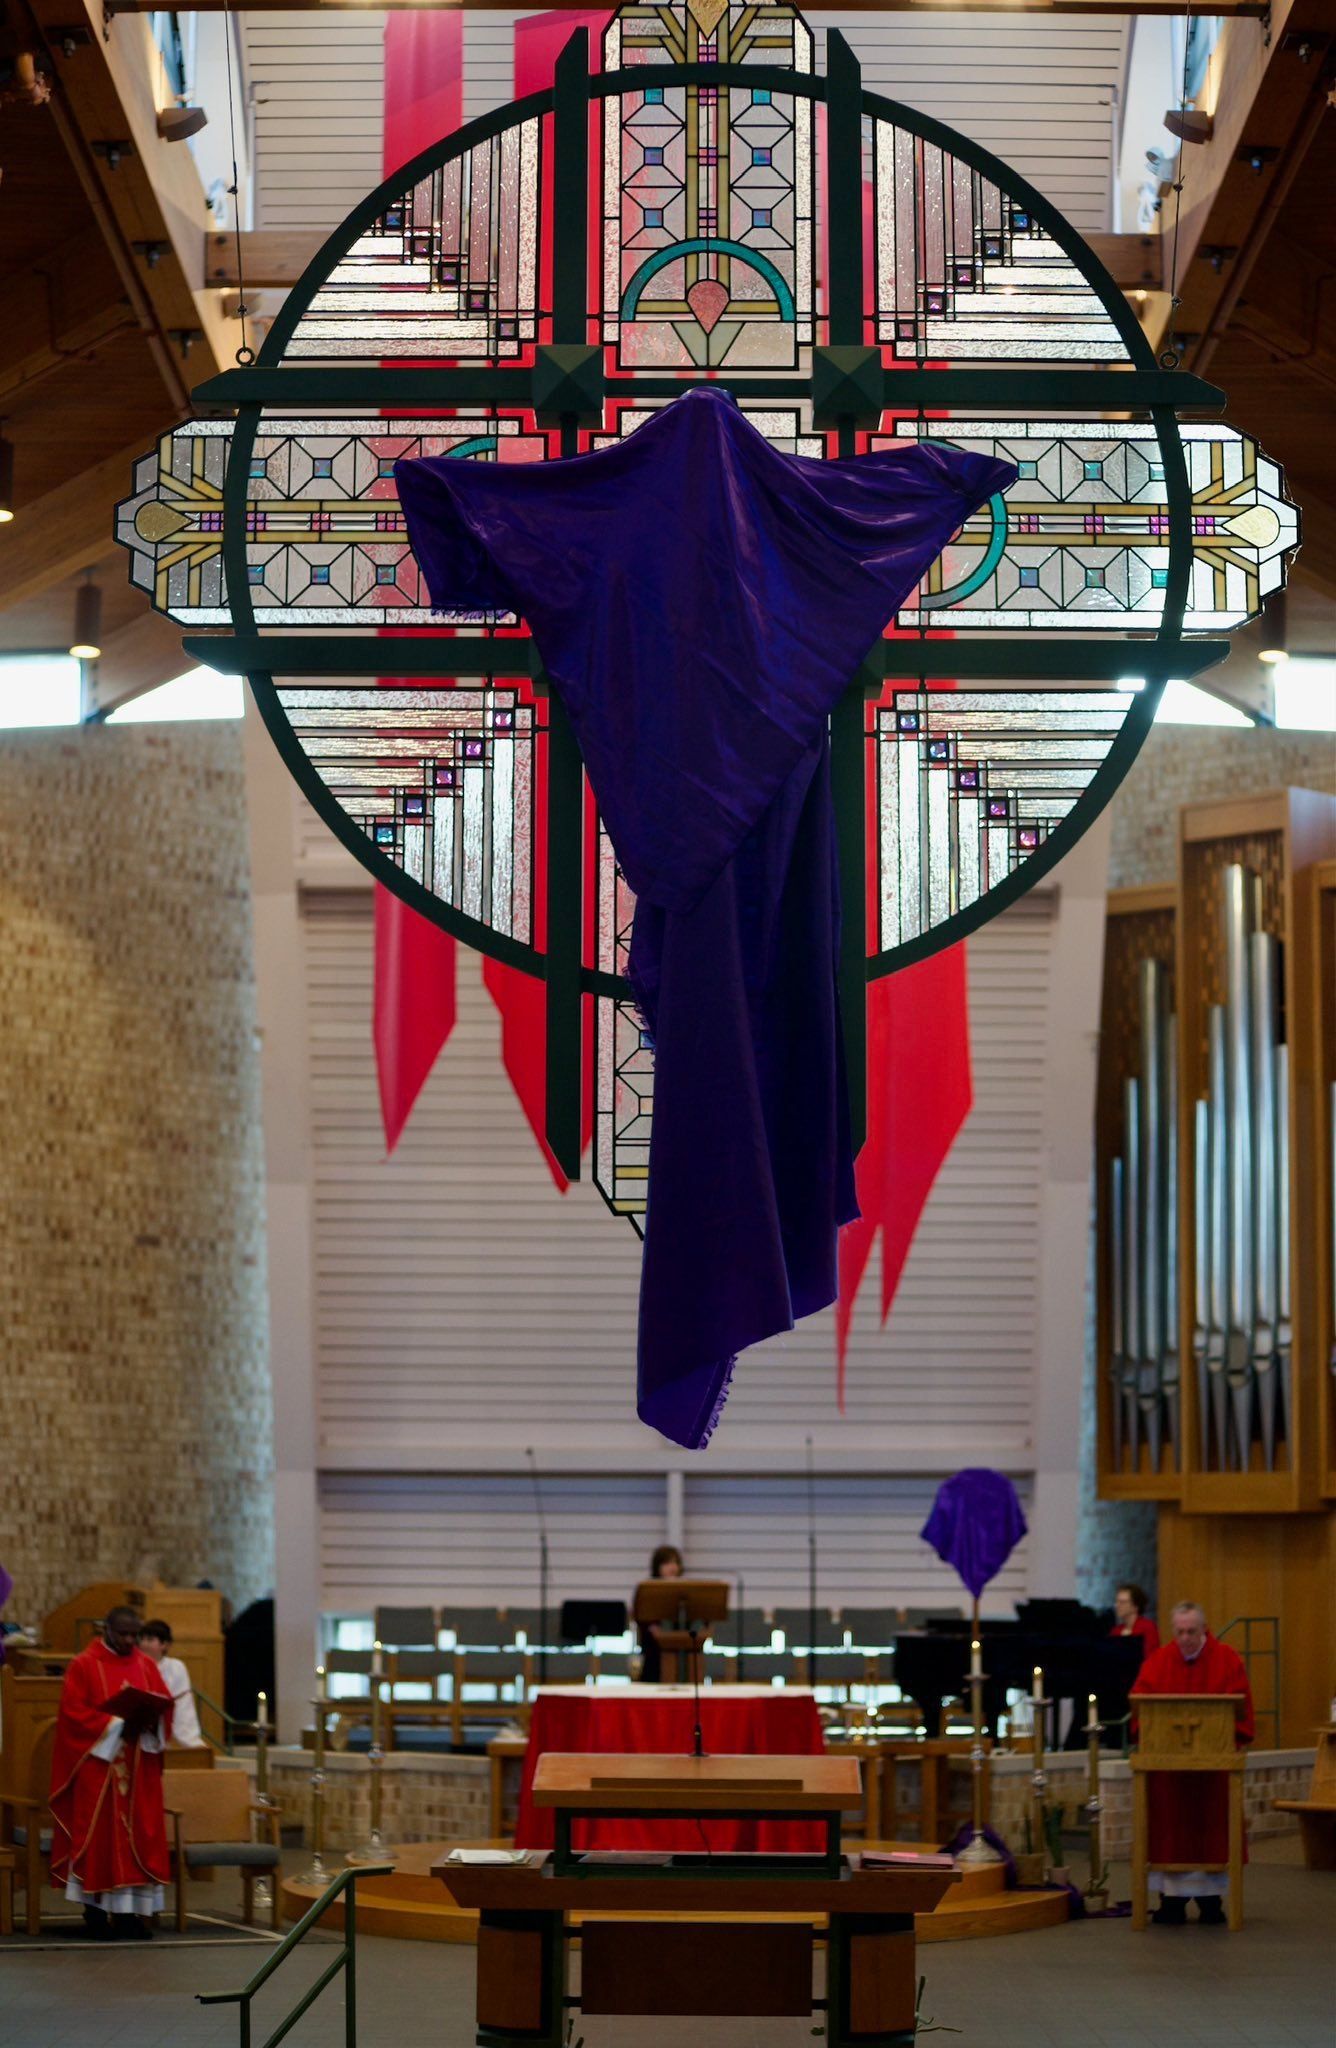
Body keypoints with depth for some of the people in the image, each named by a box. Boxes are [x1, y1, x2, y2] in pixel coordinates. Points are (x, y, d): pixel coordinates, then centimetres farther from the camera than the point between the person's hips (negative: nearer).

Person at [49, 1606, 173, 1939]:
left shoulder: (146, 1665, 12)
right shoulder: (84, 1665, -2)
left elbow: (165, 1704, 8)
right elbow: (74, 1711, -9)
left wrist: (150, 1721, -14)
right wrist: (115, 1725, -18)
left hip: (139, 1767, 4)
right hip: (97, 1762, -4)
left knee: (139, 1834, 0)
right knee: (98, 1835, -4)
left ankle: (128, 1912, 2)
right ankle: (95, 1912, -1)